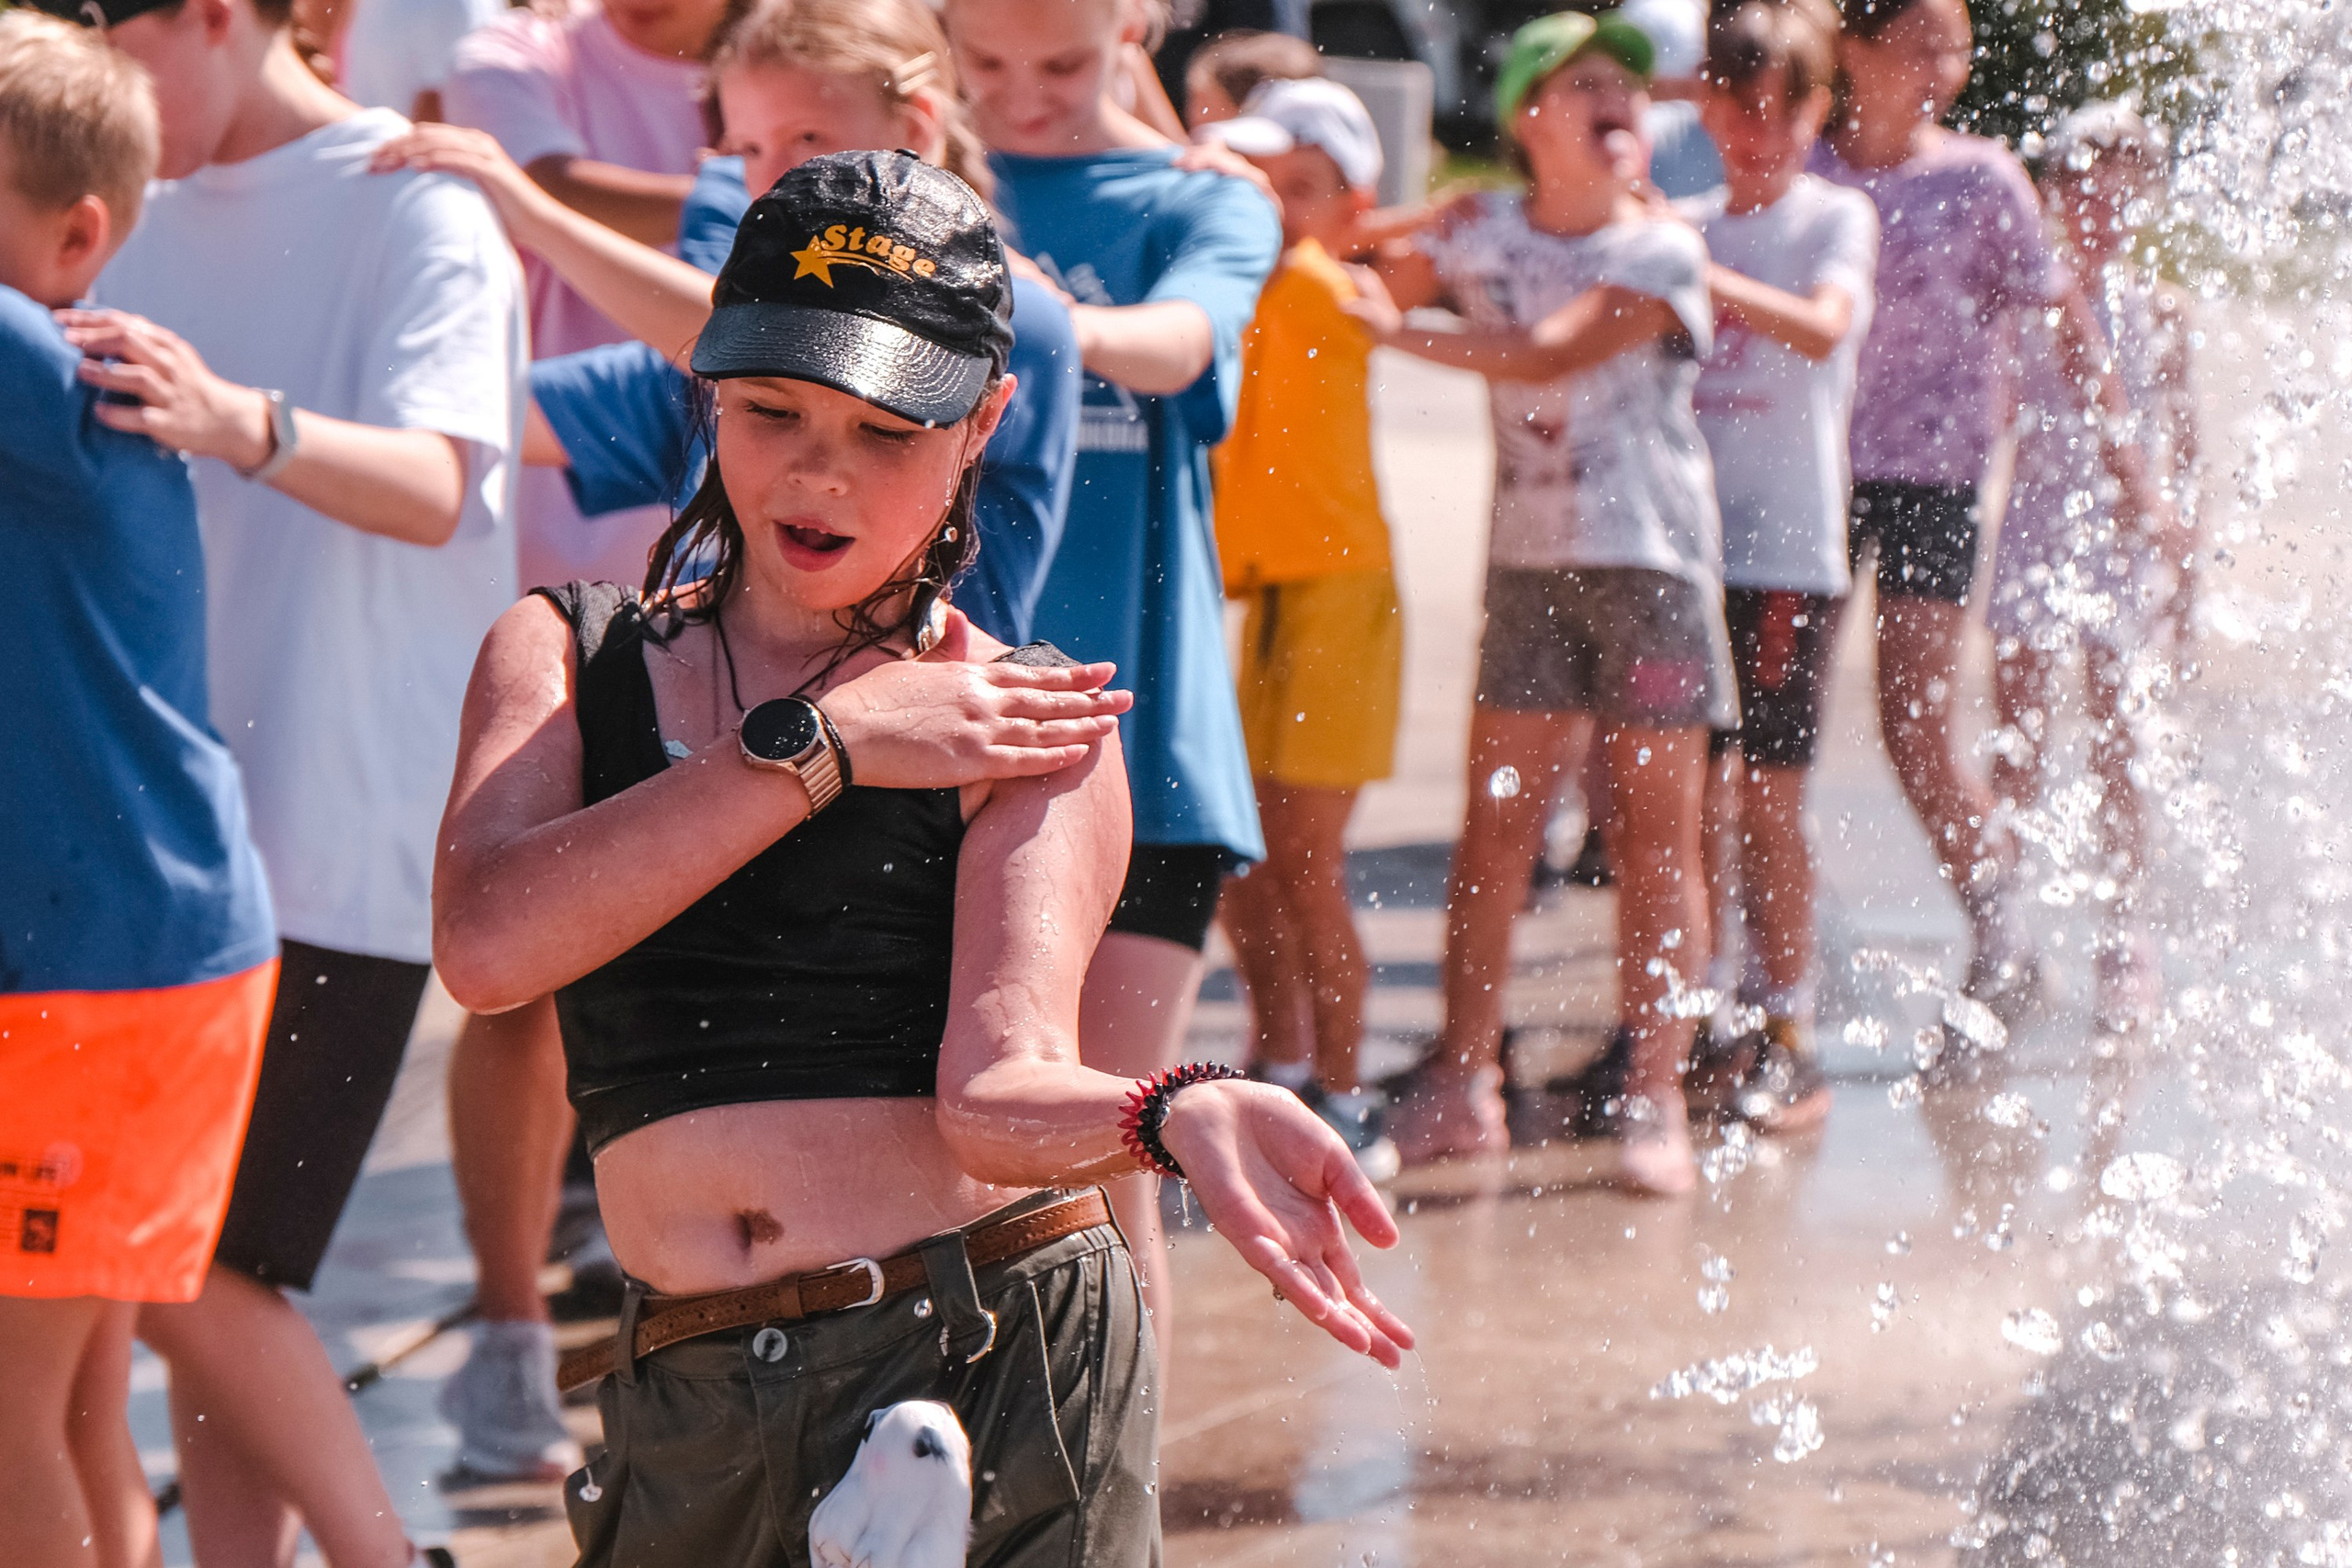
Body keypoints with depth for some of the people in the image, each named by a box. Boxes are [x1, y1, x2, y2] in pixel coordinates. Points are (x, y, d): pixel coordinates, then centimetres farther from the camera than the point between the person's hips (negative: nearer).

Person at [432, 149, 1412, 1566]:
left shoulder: (1030, 725, 4)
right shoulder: (564, 660, 12)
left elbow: (998, 1091, -11)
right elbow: (486, 946, -9)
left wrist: (1176, 1117, -34)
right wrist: (817, 748, -8)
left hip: (1003, 1384, -2)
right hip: (694, 1431, 2)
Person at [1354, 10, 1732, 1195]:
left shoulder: (1664, 251, -6)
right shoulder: (1484, 237, 6)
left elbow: (1551, 355, -17)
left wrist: (1405, 334, -13)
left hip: (1652, 561, -3)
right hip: (1529, 562, 3)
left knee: (1657, 832, -1)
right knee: (1495, 822, 2)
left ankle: (1652, 1097, 3)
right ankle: (1462, 1081, 10)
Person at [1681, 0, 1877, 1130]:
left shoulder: (1836, 219, -1)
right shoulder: (1687, 226, 14)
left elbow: (1824, 325, -21)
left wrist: (1696, 275, -32)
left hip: (1788, 549, -4)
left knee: (1767, 795, -5)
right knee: (1689, 793, 4)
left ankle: (1789, 1038, 2)